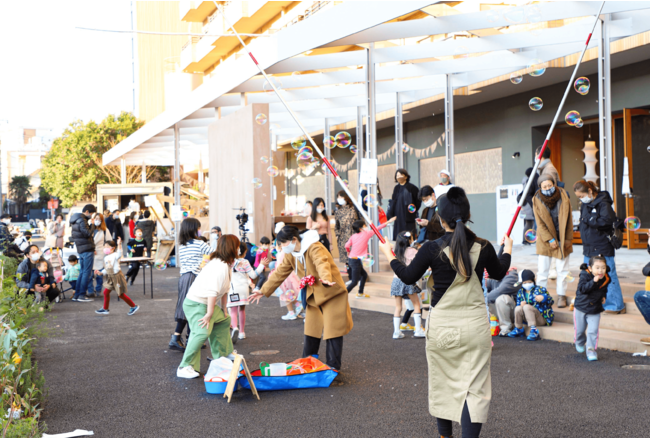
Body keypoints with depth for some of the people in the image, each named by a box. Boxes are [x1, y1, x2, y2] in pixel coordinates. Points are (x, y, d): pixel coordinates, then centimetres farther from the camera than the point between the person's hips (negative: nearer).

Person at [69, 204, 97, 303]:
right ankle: (82, 295, -5)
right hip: (87, 250, -10)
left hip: (80, 250, 10)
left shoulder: (75, 220, 17)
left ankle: (76, 295, 15)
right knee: (87, 272, -5)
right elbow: (87, 233, -25)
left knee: (82, 272, 15)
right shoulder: (82, 220, -14)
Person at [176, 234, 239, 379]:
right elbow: (213, 292, -28)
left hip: (207, 303, 11)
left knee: (224, 320, 27)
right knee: (202, 332, -26)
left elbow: (224, 290, 13)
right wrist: (209, 314, -25)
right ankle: (185, 368, -25)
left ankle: (224, 353, 43)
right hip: (195, 304, -11)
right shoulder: (221, 266, -24)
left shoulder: (226, 265, 10)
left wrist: (223, 309, 14)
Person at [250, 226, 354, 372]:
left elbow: (322, 263, -42)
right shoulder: (290, 255, 2)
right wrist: (264, 291, 11)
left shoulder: (314, 248, -23)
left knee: (332, 331, -7)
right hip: (313, 296, 8)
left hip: (331, 293, -7)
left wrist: (326, 279, -63)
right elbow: (279, 273, 11)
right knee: (311, 330, 10)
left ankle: (333, 367, 0)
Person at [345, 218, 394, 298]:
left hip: (351, 259, 8)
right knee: (354, 282, -5)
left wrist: (349, 252, 20)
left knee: (364, 275, 24)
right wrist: (388, 222, 7)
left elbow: (347, 246, -2)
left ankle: (360, 293, 33)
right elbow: (377, 229, 1)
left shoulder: (353, 236, 8)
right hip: (356, 261, -8)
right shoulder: (366, 234, -5)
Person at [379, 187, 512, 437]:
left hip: (441, 328, 0)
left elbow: (408, 277, 2)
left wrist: (388, 254, 18)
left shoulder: (432, 249, -13)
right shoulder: (483, 248, -6)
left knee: (442, 384, 18)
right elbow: (499, 273, 15)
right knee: (473, 388, 2)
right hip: (474, 327, 0)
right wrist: (507, 249, 34)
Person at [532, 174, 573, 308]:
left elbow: (569, 219, 2)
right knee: (542, 270, -1)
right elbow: (540, 223, -7)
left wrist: (568, 239, -1)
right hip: (545, 240, -1)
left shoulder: (563, 197, -4)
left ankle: (561, 296, 15)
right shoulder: (537, 200, -7)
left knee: (562, 270, 6)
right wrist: (550, 240, -12)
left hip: (562, 240, 1)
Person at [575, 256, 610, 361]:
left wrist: (603, 296, 2)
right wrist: (593, 281, -37)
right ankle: (579, 343, 41)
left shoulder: (605, 279, -3)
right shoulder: (585, 275, -16)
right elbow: (582, 288, -29)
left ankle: (591, 350, 1)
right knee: (579, 330, 12)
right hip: (581, 308, -2)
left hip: (595, 310, 2)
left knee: (593, 331, -9)